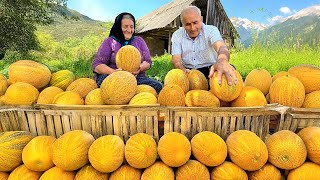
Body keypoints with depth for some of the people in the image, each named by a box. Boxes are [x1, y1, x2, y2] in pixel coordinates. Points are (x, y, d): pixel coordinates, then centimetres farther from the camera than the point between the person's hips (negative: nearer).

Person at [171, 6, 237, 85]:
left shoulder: (211, 30, -7)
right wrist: (183, 70, -36)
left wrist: (222, 60, -55)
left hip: (210, 70, -1)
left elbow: (220, 46, -29)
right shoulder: (177, 35, 0)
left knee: (229, 69, -29)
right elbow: (176, 59, -10)